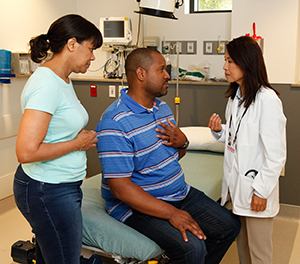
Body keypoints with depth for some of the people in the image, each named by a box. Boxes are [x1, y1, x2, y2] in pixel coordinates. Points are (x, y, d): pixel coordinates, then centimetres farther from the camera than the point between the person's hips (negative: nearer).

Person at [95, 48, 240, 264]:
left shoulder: (163, 108, 9)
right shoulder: (115, 124, -21)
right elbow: (120, 187, -25)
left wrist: (182, 143, -6)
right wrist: (171, 213, -27)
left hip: (180, 193, 9)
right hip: (138, 204, -8)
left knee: (229, 225, 4)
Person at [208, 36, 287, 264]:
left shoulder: (267, 100, -20)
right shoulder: (235, 97, 9)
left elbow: (276, 155, -19)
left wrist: (262, 191, -17)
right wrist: (220, 130, 1)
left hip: (256, 188, -8)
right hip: (236, 183, 8)